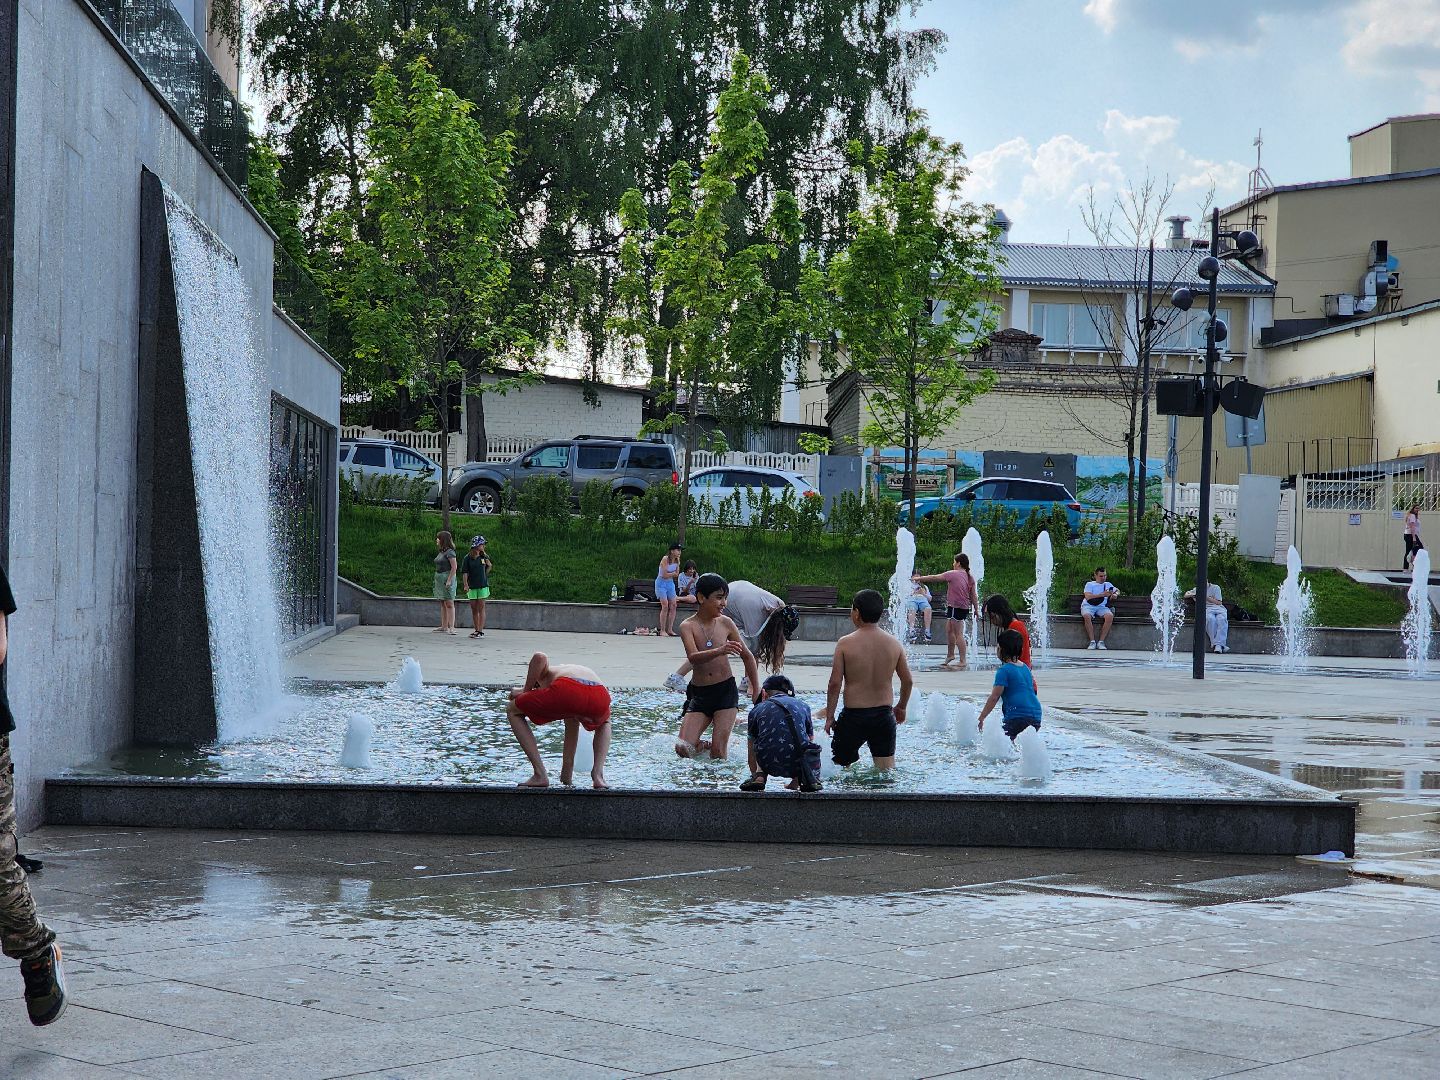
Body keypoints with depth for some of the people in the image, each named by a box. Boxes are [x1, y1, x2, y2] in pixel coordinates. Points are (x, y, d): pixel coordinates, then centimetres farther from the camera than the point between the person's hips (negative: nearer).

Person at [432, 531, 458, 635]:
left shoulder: (450, 552, -12)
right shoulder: (441, 552, 14)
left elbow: (454, 567, -16)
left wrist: (449, 580, -21)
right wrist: (437, 579, 16)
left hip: (447, 577, -9)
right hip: (439, 578, 9)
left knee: (449, 603, -9)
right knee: (442, 604, 10)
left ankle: (451, 627, -10)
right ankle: (444, 627, 13)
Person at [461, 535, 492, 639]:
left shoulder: (484, 557, 5)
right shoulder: (468, 558, -3)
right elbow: (464, 572, -4)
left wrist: (489, 566, -5)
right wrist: (465, 585, -12)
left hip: (483, 586, 0)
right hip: (472, 587, 0)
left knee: (481, 608, -3)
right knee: (474, 609, 7)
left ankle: (481, 631, -5)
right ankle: (476, 630, 16)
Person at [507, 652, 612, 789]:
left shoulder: (545, 672, 32)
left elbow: (540, 658, 3)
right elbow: (572, 725, 52)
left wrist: (525, 691, 18)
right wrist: (567, 773, 63)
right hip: (601, 695, 5)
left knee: (513, 711, 22)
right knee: (604, 723, 45)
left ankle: (540, 775, 14)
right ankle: (598, 774, 21)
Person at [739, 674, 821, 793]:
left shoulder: (757, 710, 19)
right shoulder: (803, 706, 23)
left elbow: (752, 752, 30)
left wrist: (756, 775, 50)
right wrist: (796, 781, 47)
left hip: (771, 765, 0)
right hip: (799, 764, 0)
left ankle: (759, 777, 9)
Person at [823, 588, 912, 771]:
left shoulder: (846, 643, -10)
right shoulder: (893, 643, 0)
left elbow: (835, 683, -10)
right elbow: (907, 681, 8)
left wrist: (829, 716, -1)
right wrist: (901, 707, 24)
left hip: (853, 715, -3)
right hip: (884, 714, 3)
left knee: (838, 764, 10)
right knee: (887, 770, 11)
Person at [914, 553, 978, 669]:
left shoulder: (953, 574, -13)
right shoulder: (970, 577, 7)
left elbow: (934, 577, -4)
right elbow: (973, 596, 8)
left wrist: (919, 578, 7)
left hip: (955, 607, -8)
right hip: (965, 608, 8)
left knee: (958, 634, -6)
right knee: (949, 629, 23)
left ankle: (962, 661, -5)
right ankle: (950, 655, 34)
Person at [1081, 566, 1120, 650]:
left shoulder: (1108, 584, 25)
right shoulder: (1089, 584, 11)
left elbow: (1118, 591, 36)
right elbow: (1088, 596, -5)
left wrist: (1115, 594, 10)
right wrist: (1102, 594, -12)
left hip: (1102, 607, 3)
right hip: (1089, 606, -3)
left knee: (1110, 616, -32)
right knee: (1087, 616, -39)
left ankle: (1101, 642, -26)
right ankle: (1092, 641, -30)